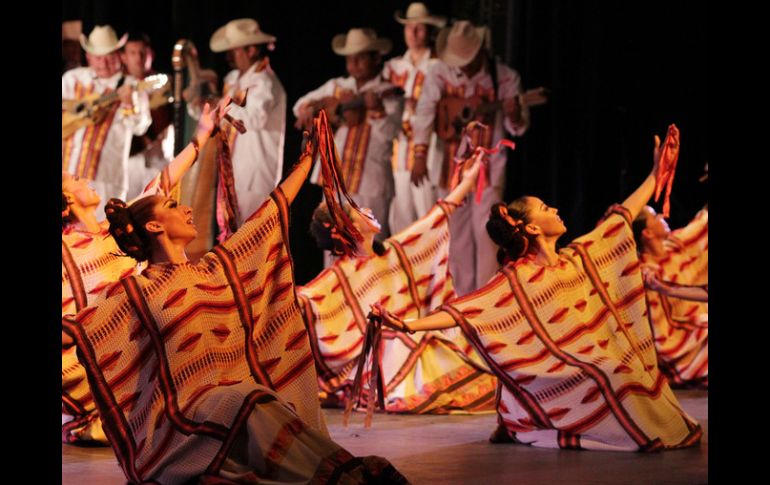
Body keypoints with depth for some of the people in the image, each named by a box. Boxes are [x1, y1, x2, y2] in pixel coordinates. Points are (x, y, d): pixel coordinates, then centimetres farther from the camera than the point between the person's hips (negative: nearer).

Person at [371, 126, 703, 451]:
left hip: (599, 362, 8)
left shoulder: (578, 257, 12)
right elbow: (464, 311, -16)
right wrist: (409, 326, -30)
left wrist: (656, 173, 19)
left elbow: (623, 215, 19)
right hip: (564, 372, -8)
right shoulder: (517, 279, -8)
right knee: (613, 379, -33)